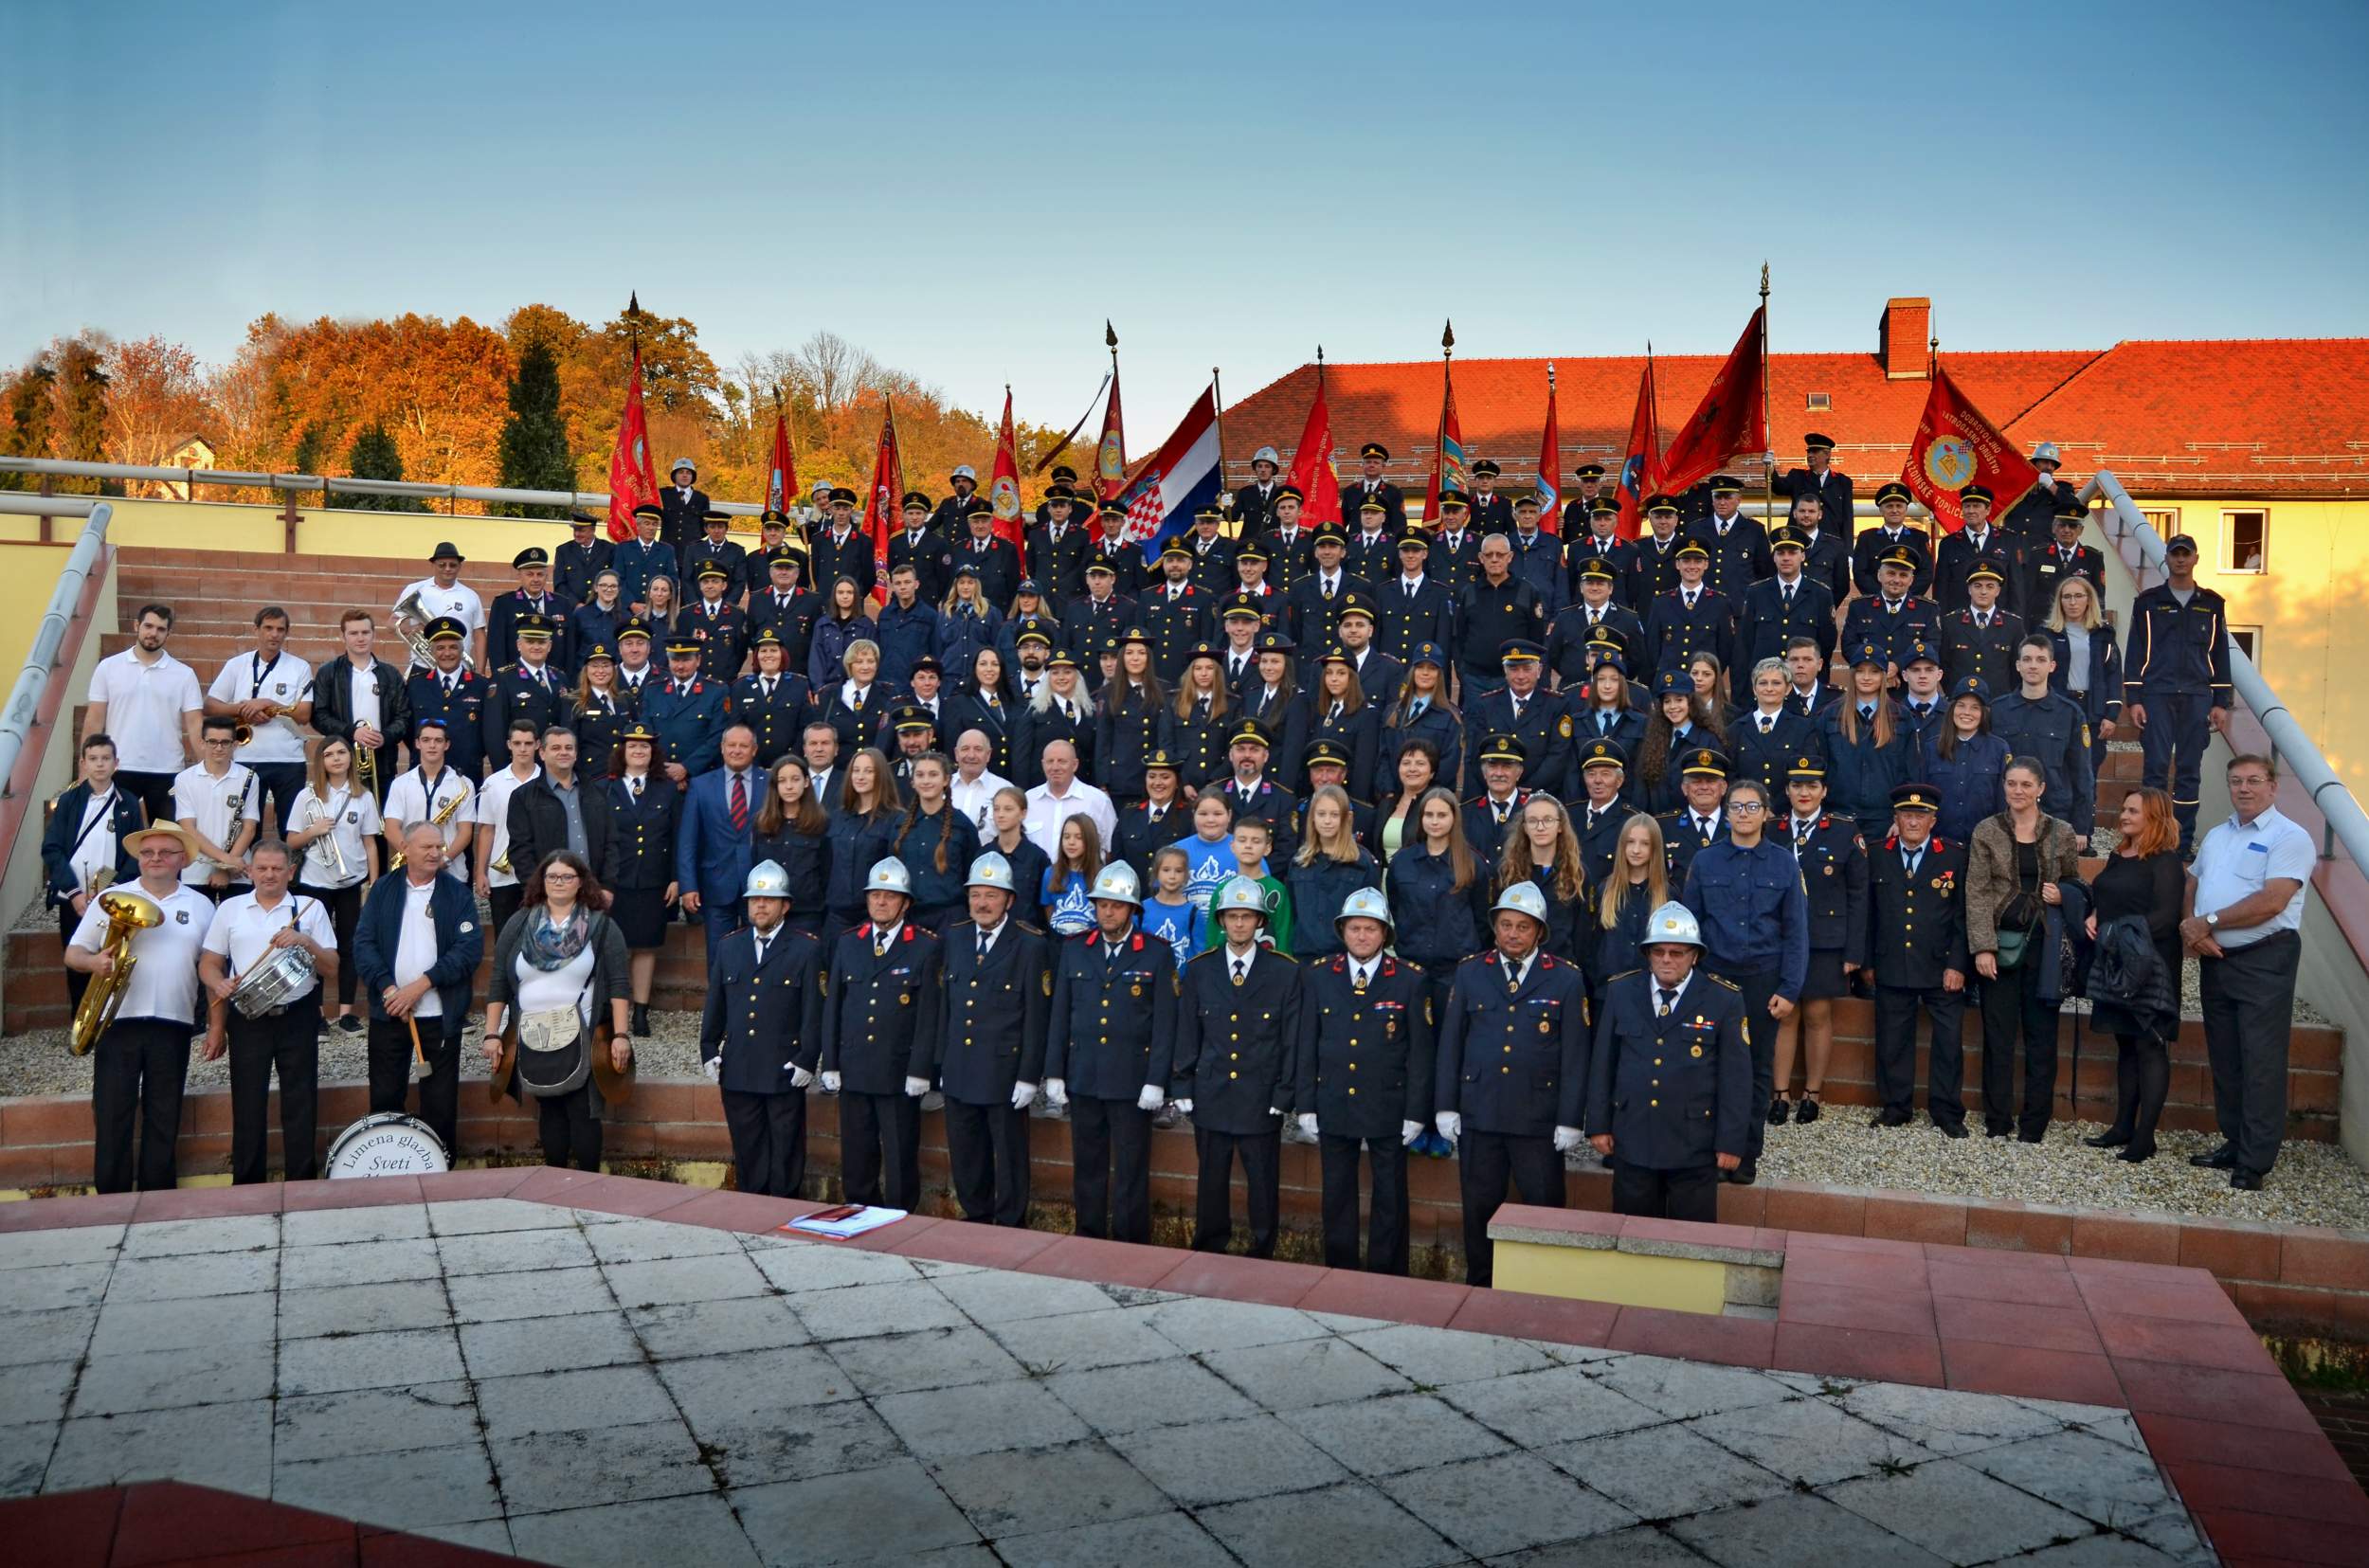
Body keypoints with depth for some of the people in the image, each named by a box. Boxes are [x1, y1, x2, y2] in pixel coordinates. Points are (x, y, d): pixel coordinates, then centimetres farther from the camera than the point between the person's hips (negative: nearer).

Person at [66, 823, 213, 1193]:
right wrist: (94, 961, -17)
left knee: (163, 1117, 5)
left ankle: (156, 1200, 13)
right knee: (112, 1114, 0)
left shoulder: (201, 906, 10)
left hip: (173, 1025, 1)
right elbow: (72, 954, 7)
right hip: (117, 1021, -1)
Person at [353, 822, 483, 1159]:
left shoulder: (458, 893, 1)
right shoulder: (383, 890, 6)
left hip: (441, 1016, -1)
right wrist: (388, 988, -15)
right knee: (384, 1099, 6)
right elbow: (363, 943, -1)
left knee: (440, 1103, 3)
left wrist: (422, 984, -15)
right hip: (388, 1013, 1)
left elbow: (471, 949, -8)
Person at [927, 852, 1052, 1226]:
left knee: (1010, 1156, 6)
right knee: (965, 1155, 14)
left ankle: (1011, 1226, 20)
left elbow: (1036, 1017, -9)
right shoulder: (955, 937, 8)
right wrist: (940, 1063, 10)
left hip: (1005, 1074, -5)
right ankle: (976, 1218, 30)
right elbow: (947, 1006, 12)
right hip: (959, 1071, 5)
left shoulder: (1031, 945, -8)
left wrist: (1029, 1077, -11)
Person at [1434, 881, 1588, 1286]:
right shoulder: (1470, 972, 6)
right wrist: (1445, 1106, 3)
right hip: (1478, 1116, 2)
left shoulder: (1566, 979, 0)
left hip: (1539, 1121, -2)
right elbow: (1450, 1043, 8)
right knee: (1479, 1208, 9)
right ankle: (1480, 1289, 23)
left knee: (1545, 1211, 3)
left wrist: (1569, 1121, -4)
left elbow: (1575, 1055, -1)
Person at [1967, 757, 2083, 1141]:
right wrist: (1982, 947, -11)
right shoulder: (1986, 832, 0)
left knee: (2042, 1034, 4)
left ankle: (2034, 1124, 12)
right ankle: (1997, 1121, 12)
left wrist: (2062, 896, -9)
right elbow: (1976, 893, -3)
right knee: (1998, 1034, 3)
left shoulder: (2062, 833, 4)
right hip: (2000, 942, -1)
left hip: (2043, 944, 1)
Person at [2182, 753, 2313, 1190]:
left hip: (2264, 961, -7)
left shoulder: (2290, 837, -7)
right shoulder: (2216, 836, 17)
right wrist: (2190, 926, -5)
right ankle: (2233, 1144, 21)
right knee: (2224, 1058, 12)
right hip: (2214, 958, 7)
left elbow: (2271, 902, -18)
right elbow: (2191, 885, 16)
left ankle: (2254, 1163, -1)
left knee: (2261, 1063, -5)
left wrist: (2207, 922, -11)